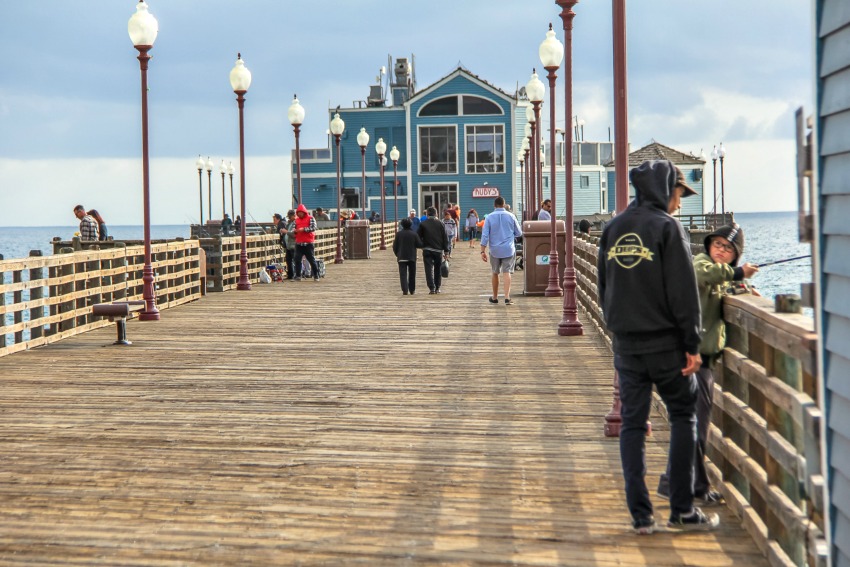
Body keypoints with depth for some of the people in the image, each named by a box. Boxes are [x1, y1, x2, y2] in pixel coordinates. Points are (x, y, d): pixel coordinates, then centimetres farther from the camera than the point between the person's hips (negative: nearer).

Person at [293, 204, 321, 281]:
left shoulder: (310, 218, 0)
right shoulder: (296, 220, 15)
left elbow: (313, 228, -12)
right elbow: (295, 229, 19)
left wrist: (303, 229, -21)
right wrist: (295, 231, -5)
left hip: (308, 243, -4)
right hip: (298, 243, 4)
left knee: (311, 259, 1)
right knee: (297, 259, -2)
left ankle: (316, 275, 11)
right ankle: (298, 276, 3)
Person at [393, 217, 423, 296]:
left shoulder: (399, 234, -3)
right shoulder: (414, 234, -4)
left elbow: (395, 246, 0)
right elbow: (420, 245, -5)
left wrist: (397, 254, 17)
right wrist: (421, 239, 15)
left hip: (402, 257, -1)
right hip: (412, 257, 1)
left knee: (403, 274, -4)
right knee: (412, 274, 14)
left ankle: (405, 290, -18)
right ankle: (412, 290, 19)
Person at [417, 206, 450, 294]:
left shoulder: (422, 224, -2)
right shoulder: (440, 224, 2)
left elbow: (418, 237, 1)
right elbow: (445, 238, 1)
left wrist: (421, 245, 17)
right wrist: (446, 251, 5)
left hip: (427, 250, -2)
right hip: (439, 250, 2)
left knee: (429, 270, -3)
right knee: (438, 270, 13)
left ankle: (432, 288, -13)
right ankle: (437, 288, 16)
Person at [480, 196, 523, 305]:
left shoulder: (489, 217, -2)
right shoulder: (511, 216, -1)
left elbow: (485, 235, -6)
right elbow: (519, 233, 7)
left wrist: (483, 251, -4)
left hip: (495, 250, 1)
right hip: (508, 250, -1)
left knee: (495, 273, 15)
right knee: (507, 273, -3)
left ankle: (495, 297, 25)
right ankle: (507, 297, -16)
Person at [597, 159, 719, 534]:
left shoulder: (612, 229, 10)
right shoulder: (666, 226, -9)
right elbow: (683, 291, -13)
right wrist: (692, 344, -10)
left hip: (626, 344, 5)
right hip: (665, 342, -5)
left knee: (632, 424, 6)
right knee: (683, 416, 8)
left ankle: (640, 515, 5)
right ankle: (682, 509, 6)